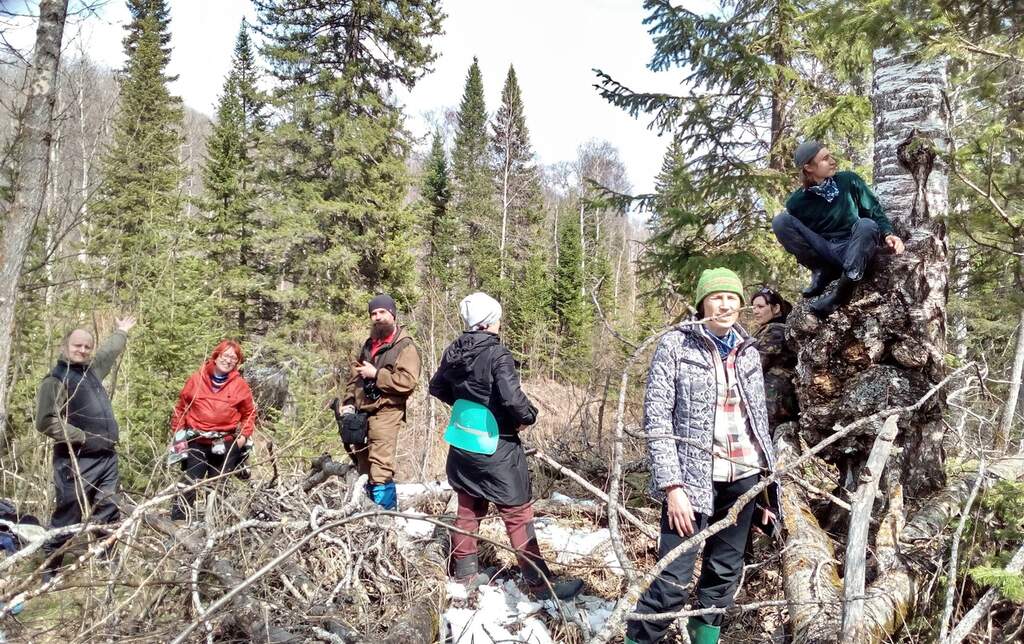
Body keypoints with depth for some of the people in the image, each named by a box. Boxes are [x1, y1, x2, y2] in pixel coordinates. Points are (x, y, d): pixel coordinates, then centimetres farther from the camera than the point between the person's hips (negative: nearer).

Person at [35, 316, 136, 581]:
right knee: (67, 517, -2)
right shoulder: (55, 380, -8)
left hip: (107, 457, 7)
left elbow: (109, 351, 37)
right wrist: (82, 437, -16)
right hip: (77, 461, -7)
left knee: (108, 514, 10)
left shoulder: (91, 370, 15)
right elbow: (46, 422, -15)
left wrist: (121, 332, 50)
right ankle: (50, 572, 11)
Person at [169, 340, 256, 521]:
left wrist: (244, 435, -4)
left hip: (226, 445, 0)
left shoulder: (240, 385, -1)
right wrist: (178, 436, 4)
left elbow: (249, 413, 8)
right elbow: (181, 408, 8)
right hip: (197, 443, 0)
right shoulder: (196, 379, 0)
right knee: (189, 483, 0)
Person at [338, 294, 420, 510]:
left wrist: (376, 374, -15)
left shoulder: (405, 346, -7)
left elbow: (408, 380, -19)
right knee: (363, 465, 15)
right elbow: (355, 375, 24)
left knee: (380, 468, -13)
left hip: (386, 412, -8)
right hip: (361, 412, 9)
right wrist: (349, 401, 10)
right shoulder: (369, 344, 19)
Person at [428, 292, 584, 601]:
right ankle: (540, 583, 10)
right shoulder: (497, 354, -21)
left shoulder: (453, 352, 2)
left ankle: (464, 572, 31)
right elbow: (511, 397, -30)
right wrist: (528, 416, -12)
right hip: (496, 447, -7)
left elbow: (437, 388, 13)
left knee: (468, 509, 19)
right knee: (518, 514, 2)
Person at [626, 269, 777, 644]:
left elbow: (759, 420, 16)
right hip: (692, 478, -5)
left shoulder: (748, 352, 11)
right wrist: (672, 485, -16)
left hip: (743, 478, 5)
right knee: (673, 580, -7)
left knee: (725, 573, 13)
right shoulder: (675, 344, -4)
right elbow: (656, 418, -9)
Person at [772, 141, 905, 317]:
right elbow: (794, 235, 6)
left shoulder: (849, 181, 1)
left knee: (867, 225, -35)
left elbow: (874, 210, 4)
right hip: (823, 253, 0)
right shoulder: (797, 202, -1)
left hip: (855, 251, 0)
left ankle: (841, 293, -35)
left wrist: (888, 234, -13)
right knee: (781, 221, -19)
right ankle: (824, 271, -17)